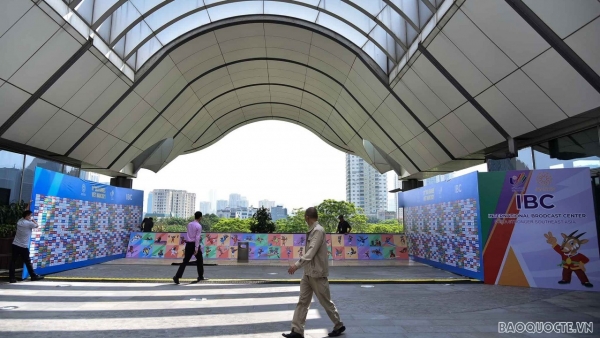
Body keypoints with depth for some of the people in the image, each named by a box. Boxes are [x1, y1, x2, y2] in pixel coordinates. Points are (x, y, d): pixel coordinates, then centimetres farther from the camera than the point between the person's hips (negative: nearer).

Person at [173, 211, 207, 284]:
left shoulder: (189, 224, 10)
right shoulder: (199, 226, -11)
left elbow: (187, 235, 17)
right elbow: (197, 237, -16)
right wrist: (196, 248, -16)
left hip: (188, 244, 5)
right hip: (194, 244, -5)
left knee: (185, 261, 5)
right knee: (200, 260, 13)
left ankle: (177, 277, -8)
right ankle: (201, 276, 23)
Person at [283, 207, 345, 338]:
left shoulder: (318, 230, -18)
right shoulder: (311, 231, 9)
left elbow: (312, 251, -27)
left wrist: (297, 264, -34)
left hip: (317, 273, -8)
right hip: (308, 273, 8)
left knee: (326, 302, 8)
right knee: (303, 302, 7)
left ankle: (339, 326, 27)